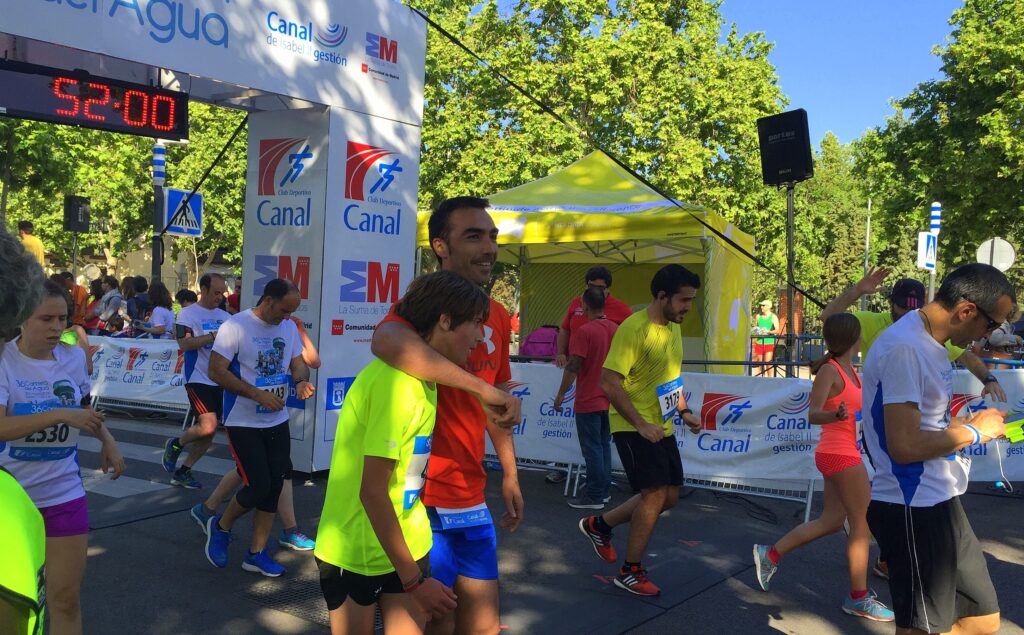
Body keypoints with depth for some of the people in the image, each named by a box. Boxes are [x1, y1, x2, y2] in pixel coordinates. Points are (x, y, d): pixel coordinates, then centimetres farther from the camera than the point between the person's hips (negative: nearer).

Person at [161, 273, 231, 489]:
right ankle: (175, 445, 9)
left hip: (219, 380, 7)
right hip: (198, 379, -6)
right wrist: (214, 336, -24)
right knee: (208, 426, -20)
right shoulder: (188, 313, -6)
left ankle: (183, 472, 24)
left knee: (208, 433, 9)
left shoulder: (225, 317, 12)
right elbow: (184, 343, -18)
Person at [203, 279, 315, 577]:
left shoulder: (289, 327, 4)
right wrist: (258, 395, -23)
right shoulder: (236, 326, -15)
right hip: (243, 423, -6)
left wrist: (301, 381, -10)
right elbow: (216, 371, -17)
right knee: (258, 487, -10)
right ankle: (221, 526, 21)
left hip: (277, 421, 6)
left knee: (274, 486, 7)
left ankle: (257, 553, 21)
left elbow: (298, 362, 14)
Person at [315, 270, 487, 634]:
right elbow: (372, 491, -25)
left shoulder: (423, 377, 4)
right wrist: (414, 580, -21)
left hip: (405, 544, 8)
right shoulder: (396, 382, -24)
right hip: (358, 552, -8)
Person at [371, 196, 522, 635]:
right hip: (423, 498, -7)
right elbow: (387, 341, -40)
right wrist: (481, 387, -38)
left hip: (472, 497, 7)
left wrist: (509, 475, 18)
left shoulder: (498, 317, 8)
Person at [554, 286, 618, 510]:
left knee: (592, 449, -1)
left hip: (588, 401, -7)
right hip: (610, 399, 7)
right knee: (604, 445, 15)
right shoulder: (616, 329, 4)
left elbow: (573, 366, -19)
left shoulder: (584, 331, -16)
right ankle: (604, 490, 21)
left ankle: (594, 496, 4)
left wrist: (561, 394, -11)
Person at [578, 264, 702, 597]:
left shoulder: (673, 328, 9)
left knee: (669, 496, 10)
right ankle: (630, 571, 5)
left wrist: (684, 412, 10)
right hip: (633, 427, -9)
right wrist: (641, 424, -23)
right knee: (655, 493, -12)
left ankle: (600, 525, 28)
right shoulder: (634, 328, -19)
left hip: (661, 427, 9)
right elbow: (609, 383, -23)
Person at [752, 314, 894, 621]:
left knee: (831, 521, 14)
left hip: (841, 454, 9)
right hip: (840, 454, -9)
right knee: (863, 523, -1)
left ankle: (770, 554, 20)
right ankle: (858, 598, 10)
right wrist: (835, 415, -45)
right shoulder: (830, 370, -16)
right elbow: (813, 414, -26)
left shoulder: (849, 369, 9)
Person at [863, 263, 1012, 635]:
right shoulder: (905, 349, -21)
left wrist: (967, 423, 6)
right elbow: (904, 446, -27)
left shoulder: (928, 342, 11)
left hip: (939, 503, 10)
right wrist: (973, 432, -13)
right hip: (913, 510, -10)